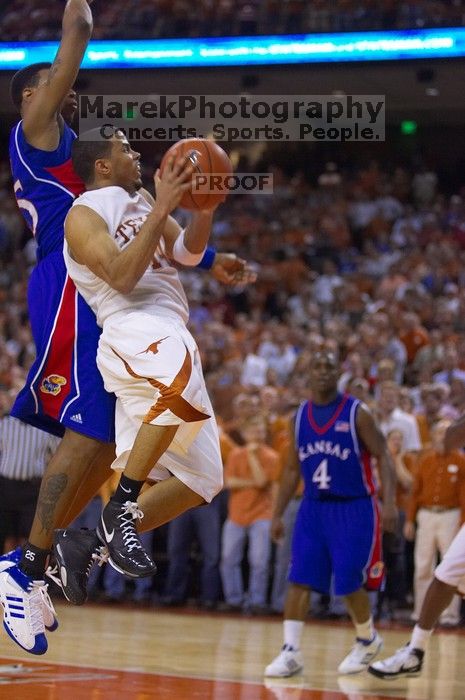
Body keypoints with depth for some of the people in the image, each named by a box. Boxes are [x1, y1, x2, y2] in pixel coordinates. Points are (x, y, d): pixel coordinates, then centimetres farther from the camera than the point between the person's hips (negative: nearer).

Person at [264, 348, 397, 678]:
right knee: (299, 580, -6)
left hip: (353, 508, -4)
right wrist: (278, 514, 10)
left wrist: (389, 502, -22)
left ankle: (368, 641, 22)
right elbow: (293, 469, 13)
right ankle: (291, 652, -6)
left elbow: (384, 457, -9)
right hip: (314, 507, 4)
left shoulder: (357, 413, -8)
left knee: (350, 582, -3)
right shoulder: (300, 416, 6)